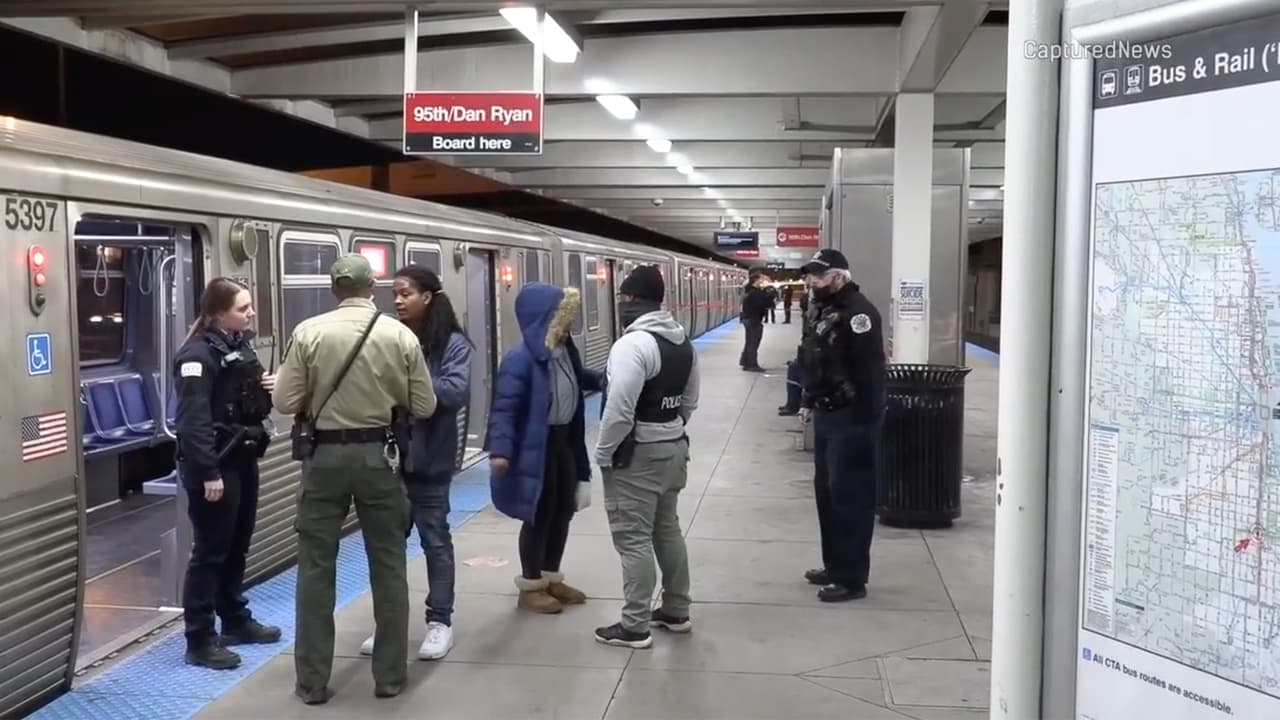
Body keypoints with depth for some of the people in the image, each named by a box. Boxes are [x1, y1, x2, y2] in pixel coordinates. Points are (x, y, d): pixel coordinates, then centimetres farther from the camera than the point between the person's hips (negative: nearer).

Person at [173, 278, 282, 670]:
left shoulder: (240, 345, 11)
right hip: (214, 465, -9)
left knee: (237, 546, 18)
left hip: (243, 458, 9)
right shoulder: (198, 353, -17)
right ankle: (199, 640, 6)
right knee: (210, 551, -2)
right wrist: (209, 472, -26)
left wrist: (269, 389, 1)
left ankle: (236, 621, 31)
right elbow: (194, 419, -23)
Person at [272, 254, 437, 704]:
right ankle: (390, 676, 19)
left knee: (315, 567, 9)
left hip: (324, 455, 0)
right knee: (388, 566, 12)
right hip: (378, 455, 1)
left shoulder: (309, 332, -8)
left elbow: (285, 402, -6)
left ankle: (312, 682, 15)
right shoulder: (400, 335, -5)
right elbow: (425, 407, 0)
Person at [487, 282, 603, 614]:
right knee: (539, 516, 3)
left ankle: (551, 578, 33)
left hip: (564, 440, 9)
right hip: (536, 447, -8)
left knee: (563, 511, 16)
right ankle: (530, 586, 19)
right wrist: (500, 450, -34)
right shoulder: (521, 357, -22)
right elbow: (504, 407, -25)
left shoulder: (564, 349, 4)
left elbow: (577, 378, 24)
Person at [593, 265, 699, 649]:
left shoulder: (633, 343, -21)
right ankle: (676, 612, 29)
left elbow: (619, 410, -25)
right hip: (673, 447, 9)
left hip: (637, 454, -9)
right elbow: (690, 401, 15)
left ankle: (634, 627, 4)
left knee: (633, 539, -2)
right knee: (667, 529, 19)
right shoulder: (684, 341, 9)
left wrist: (603, 453, -13)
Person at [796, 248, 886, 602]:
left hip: (852, 419, -10)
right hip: (826, 415, 10)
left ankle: (852, 578, 4)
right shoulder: (819, 309, 12)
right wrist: (808, 401, 18)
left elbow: (870, 370, -23)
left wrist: (866, 420, -24)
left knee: (850, 496, -4)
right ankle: (834, 565, 29)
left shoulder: (858, 311, -18)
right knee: (826, 491, 17)